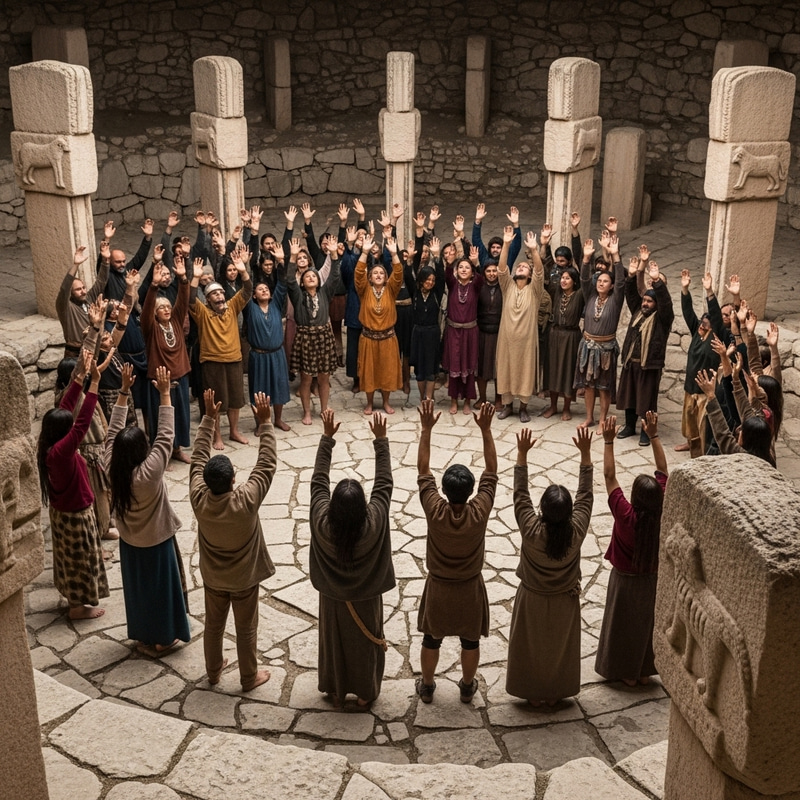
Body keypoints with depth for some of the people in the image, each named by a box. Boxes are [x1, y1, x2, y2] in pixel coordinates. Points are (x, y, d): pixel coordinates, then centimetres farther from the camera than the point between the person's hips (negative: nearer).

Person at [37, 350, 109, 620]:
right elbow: (83, 423, -41)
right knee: (79, 558, 10)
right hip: (75, 514, -9)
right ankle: (78, 606, 27)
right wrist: (94, 382, -42)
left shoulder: (49, 448, -9)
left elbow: (65, 407, -7)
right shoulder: (61, 451, -33)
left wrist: (80, 375, -10)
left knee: (70, 556, 25)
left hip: (62, 511, 9)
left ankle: (74, 597, 44)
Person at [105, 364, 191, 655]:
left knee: (138, 588, 21)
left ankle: (143, 636, 37)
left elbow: (113, 432, -10)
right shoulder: (149, 472, -33)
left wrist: (124, 391, -11)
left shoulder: (111, 468, -19)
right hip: (157, 543, -5)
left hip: (129, 543, 5)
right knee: (161, 589, 14)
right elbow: (166, 435, -31)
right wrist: (165, 393, -29)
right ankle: (162, 639, 29)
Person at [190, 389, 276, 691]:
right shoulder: (246, 501, -35)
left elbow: (198, 459, -14)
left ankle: (213, 671, 44)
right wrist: (264, 422, -26)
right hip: (244, 578, -3)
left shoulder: (198, 499, -26)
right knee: (246, 629, 17)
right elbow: (267, 464, -28)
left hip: (212, 577, 3)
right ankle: (249, 677, 34)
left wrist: (209, 418, -12)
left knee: (213, 625, 24)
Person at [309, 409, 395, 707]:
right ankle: (365, 693, 41)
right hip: (365, 599, -1)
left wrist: (327, 436, -20)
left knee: (333, 642, 24)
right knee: (364, 644, 22)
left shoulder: (322, 523, -31)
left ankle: (336, 691, 44)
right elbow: (384, 482, -26)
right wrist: (381, 439, -23)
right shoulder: (373, 524, -34)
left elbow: (318, 480, -21)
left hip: (332, 598, 1)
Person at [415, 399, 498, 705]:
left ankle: (426, 686, 36)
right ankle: (467, 687, 38)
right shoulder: (479, 512, -27)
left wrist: (426, 429, -20)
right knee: (470, 641, 21)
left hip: (438, 588, 0)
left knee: (431, 640, 19)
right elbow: (491, 471, -19)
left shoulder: (435, 511, -27)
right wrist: (486, 429, -21)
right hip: (469, 589, 0)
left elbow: (423, 470, -19)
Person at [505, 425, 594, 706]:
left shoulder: (532, 531, -32)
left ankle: (534, 693, 36)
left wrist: (522, 453, -25)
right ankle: (554, 693, 40)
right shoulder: (576, 532, -28)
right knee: (559, 647, 23)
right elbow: (585, 494, -19)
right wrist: (585, 452, -18)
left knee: (531, 647, 20)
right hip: (564, 601, 2)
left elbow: (520, 494, -25)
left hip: (532, 600, -2)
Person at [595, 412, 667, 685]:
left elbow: (609, 476, -29)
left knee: (623, 625, 18)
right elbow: (663, 472, -14)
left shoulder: (626, 516, -32)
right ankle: (645, 671, 37)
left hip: (626, 579, -3)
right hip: (653, 578, 3)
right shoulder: (663, 514, -23)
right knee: (647, 623, 22)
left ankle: (627, 672, 32)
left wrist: (609, 441, -27)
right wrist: (653, 435, -12)